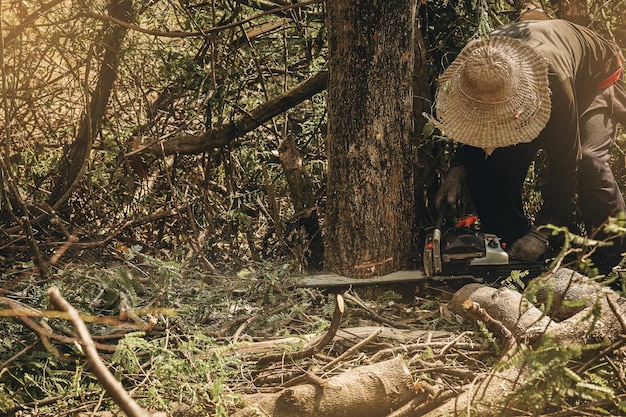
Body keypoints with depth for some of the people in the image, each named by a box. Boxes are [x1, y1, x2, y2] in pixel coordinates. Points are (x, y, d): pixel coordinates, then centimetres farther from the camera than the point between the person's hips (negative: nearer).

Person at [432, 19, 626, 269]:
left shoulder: (553, 78, -47)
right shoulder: (478, 66, -31)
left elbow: (564, 163, -41)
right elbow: (475, 126, -9)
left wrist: (541, 233, -44)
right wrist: (458, 168, -28)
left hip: (594, 78, -5)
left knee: (588, 159, -31)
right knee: (496, 161, -14)